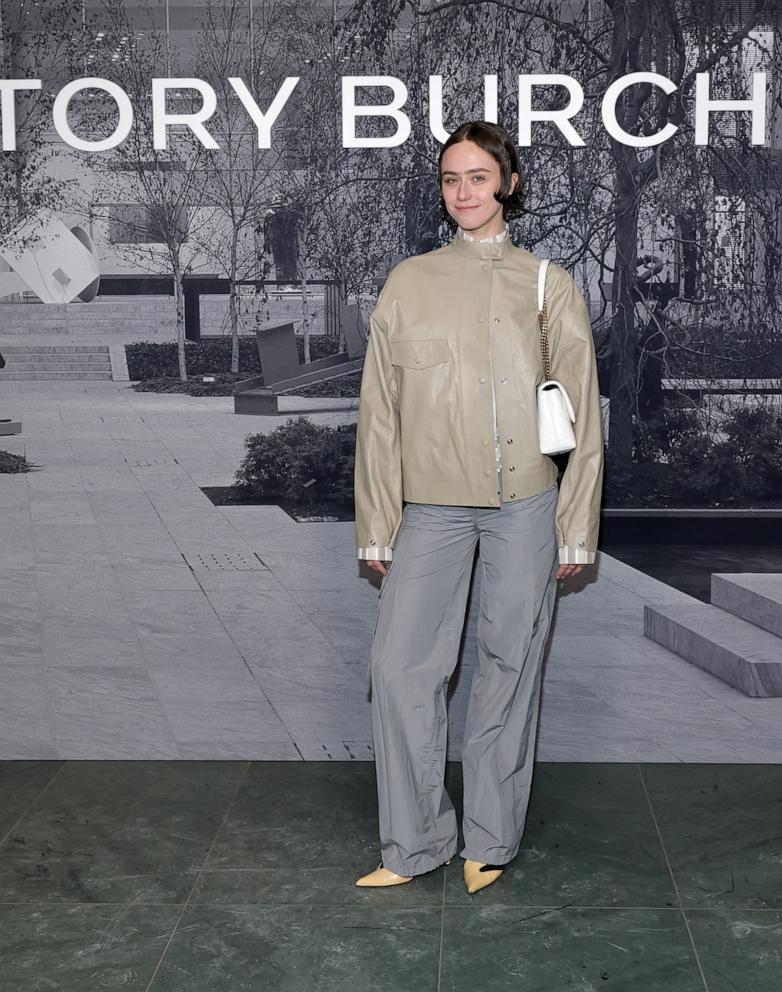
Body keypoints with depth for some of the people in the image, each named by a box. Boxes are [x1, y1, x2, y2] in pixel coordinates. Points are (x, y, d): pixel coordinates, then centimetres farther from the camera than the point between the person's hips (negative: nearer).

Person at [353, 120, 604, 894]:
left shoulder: (549, 285, 3)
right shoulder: (408, 284, 5)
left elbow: (582, 415, 4)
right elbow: (379, 413, 6)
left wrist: (576, 529, 1)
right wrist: (377, 527, 3)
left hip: (525, 505, -1)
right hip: (431, 505, 1)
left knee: (510, 668, 6)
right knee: (400, 666, -2)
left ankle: (489, 842, 22)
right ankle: (414, 843, 14)